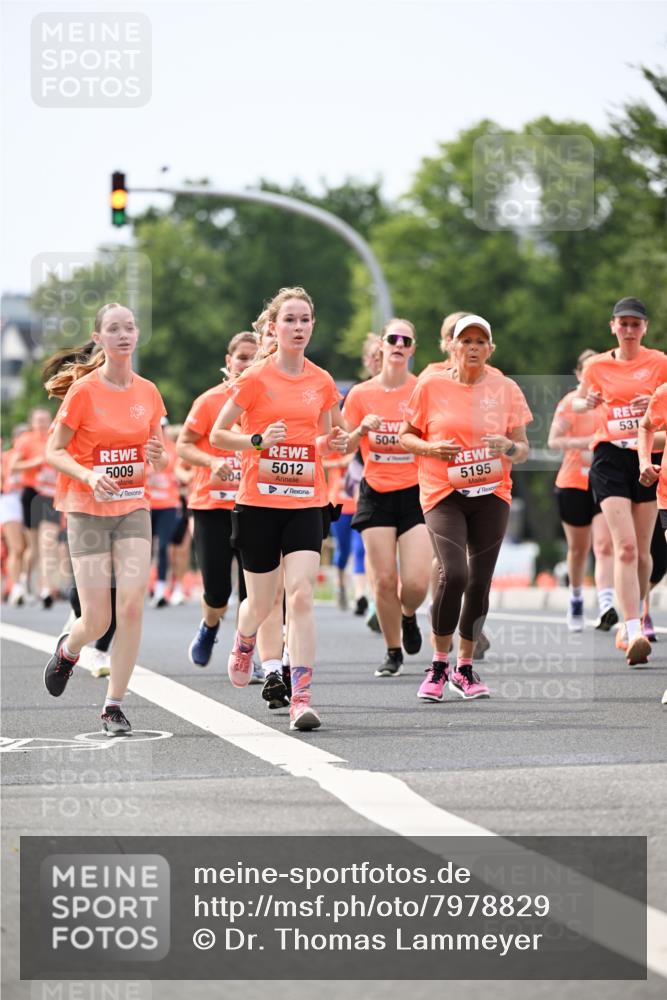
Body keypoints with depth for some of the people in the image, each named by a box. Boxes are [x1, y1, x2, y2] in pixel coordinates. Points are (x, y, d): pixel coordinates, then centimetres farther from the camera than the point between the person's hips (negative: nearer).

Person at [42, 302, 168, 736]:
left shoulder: (148, 392, 4)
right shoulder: (83, 390, -8)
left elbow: (159, 460, 14)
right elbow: (54, 452, -5)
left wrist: (159, 456, -10)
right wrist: (89, 475, -22)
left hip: (134, 509, 3)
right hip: (88, 510, -3)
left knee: (133, 605, -13)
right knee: (98, 621, -5)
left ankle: (115, 704, -1)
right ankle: (67, 649, 33)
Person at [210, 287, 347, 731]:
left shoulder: (323, 382, 5)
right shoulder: (256, 378, -5)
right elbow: (217, 434, -2)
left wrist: (331, 443, -3)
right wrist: (258, 440, -18)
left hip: (306, 502, 2)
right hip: (259, 502, -2)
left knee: (301, 595, -15)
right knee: (262, 603, 10)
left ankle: (301, 697, -16)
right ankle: (244, 642, 47)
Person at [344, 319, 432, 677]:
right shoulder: (361, 394, 2)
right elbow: (343, 447, 6)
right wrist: (362, 429, -13)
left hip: (416, 493, -1)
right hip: (376, 495, 1)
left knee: (416, 582, -10)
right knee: (384, 580, -2)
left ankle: (408, 616, 26)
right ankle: (393, 652, 16)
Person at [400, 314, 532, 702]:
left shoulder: (506, 389, 5)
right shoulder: (431, 386, 1)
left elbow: (523, 448, 8)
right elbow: (406, 436, 8)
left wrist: (509, 447, -14)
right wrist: (431, 448, -11)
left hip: (492, 494, 2)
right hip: (443, 494, -2)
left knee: (480, 582, 3)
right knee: (453, 574, -19)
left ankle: (465, 668, 20)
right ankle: (439, 664, -2)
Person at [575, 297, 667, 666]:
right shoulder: (596, 365, 8)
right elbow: (578, 402, 19)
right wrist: (589, 402, -4)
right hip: (610, 458, -1)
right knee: (625, 546, -15)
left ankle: (632, 621, 30)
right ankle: (634, 633, -23)